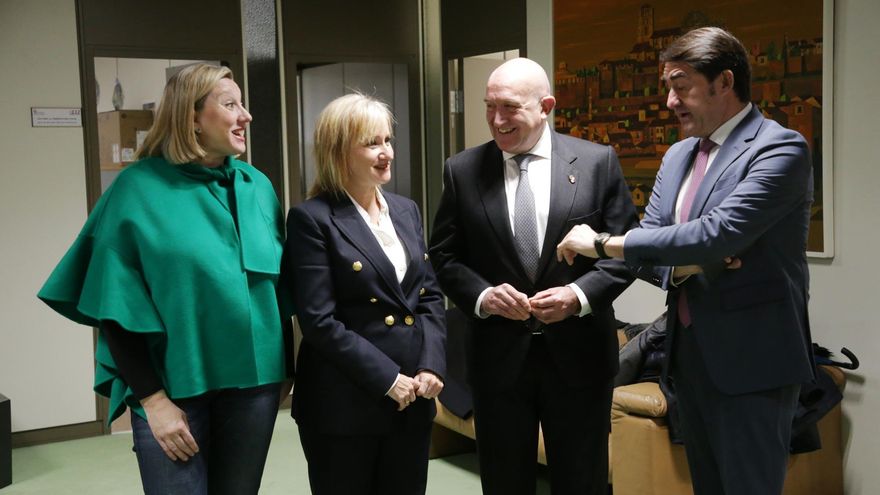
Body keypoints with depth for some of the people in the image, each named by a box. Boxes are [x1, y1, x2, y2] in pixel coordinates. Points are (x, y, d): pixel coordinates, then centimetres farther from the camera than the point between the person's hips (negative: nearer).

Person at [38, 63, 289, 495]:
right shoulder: (139, 189, -8)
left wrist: (281, 368, 7)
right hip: (173, 386, -4)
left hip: (254, 380, 4)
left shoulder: (257, 186, 5)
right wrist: (152, 399, -12)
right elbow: (116, 305, -9)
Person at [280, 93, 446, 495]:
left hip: (412, 399, 6)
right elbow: (319, 321, -15)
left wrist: (432, 365, -4)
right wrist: (387, 379, -15)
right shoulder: (312, 219, -10)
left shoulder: (406, 210, 11)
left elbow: (430, 295, 11)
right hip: (344, 405, -6)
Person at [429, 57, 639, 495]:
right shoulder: (462, 170, 1)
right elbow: (444, 256, 5)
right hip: (498, 355, 1)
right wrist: (482, 295, -14)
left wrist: (580, 294, -16)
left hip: (579, 353, -1)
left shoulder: (598, 161, -2)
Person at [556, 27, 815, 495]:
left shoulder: (780, 149, -12)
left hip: (750, 360, -7)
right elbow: (646, 252, 9)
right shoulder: (678, 156, 13)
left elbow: (717, 233, -25)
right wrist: (687, 265, -14)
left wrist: (603, 243, -19)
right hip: (688, 355, 7)